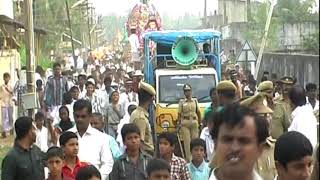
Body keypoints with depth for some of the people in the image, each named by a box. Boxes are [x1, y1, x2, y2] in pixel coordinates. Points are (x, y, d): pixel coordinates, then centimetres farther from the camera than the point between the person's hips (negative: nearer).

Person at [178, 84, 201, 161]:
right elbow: (179, 114, 3)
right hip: (185, 123, -2)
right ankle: (188, 158, -4)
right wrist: (179, 124, -5)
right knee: (187, 141, -6)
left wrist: (200, 122, 4)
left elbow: (198, 112, 11)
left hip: (194, 122, 2)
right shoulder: (181, 102, 5)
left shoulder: (195, 101, 11)